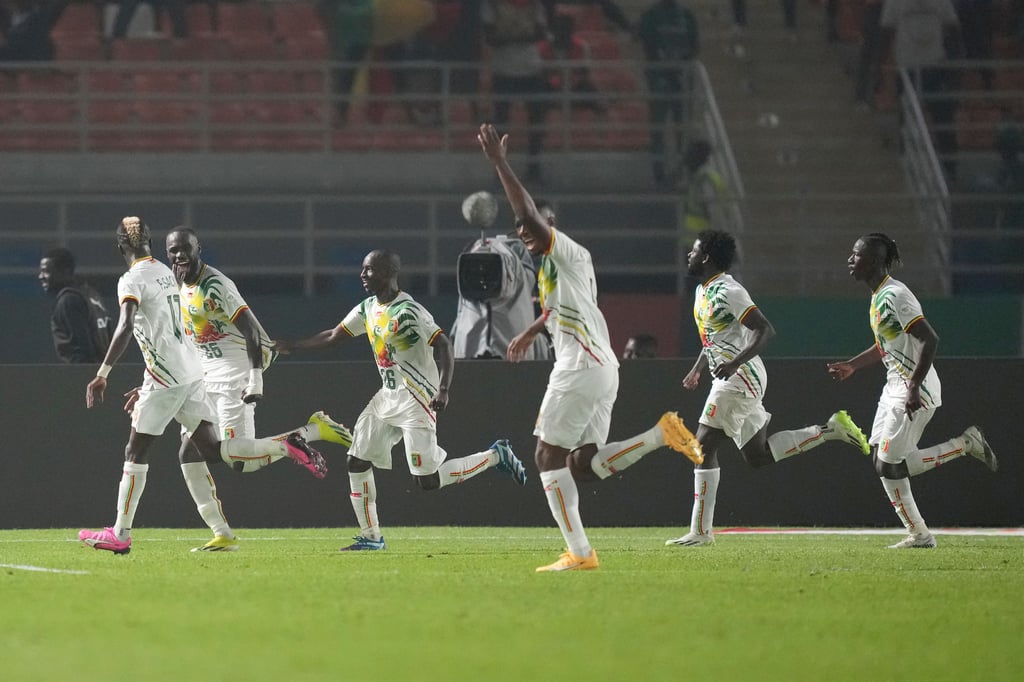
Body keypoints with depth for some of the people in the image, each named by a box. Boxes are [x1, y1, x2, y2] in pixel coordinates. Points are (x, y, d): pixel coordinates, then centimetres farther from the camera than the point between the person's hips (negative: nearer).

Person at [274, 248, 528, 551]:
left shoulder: (408, 310, -19)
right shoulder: (368, 308, 8)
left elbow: (443, 345, -23)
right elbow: (334, 336, 20)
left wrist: (443, 390, -33)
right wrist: (293, 345, 18)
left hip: (415, 399, -9)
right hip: (388, 397, 9)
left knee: (427, 480, -11)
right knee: (357, 462, 5)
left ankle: (495, 456, 7)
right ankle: (371, 536, 14)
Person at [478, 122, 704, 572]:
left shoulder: (564, 252, -7)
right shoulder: (569, 263, 21)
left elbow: (529, 214, -22)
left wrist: (501, 164, -20)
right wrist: (530, 332, 57)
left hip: (581, 367, -10)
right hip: (603, 368, 10)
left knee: (549, 458, -5)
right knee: (583, 464, 10)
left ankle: (579, 553, -11)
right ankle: (662, 435, -1)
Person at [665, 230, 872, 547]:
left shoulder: (727, 292, -16)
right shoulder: (703, 291, 15)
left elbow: (765, 330, -22)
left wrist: (734, 362, -31)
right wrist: (697, 370, 20)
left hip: (739, 378, -10)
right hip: (728, 378, 10)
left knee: (704, 446, -11)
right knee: (757, 455, 12)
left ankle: (701, 530, -10)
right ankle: (831, 430, 18)